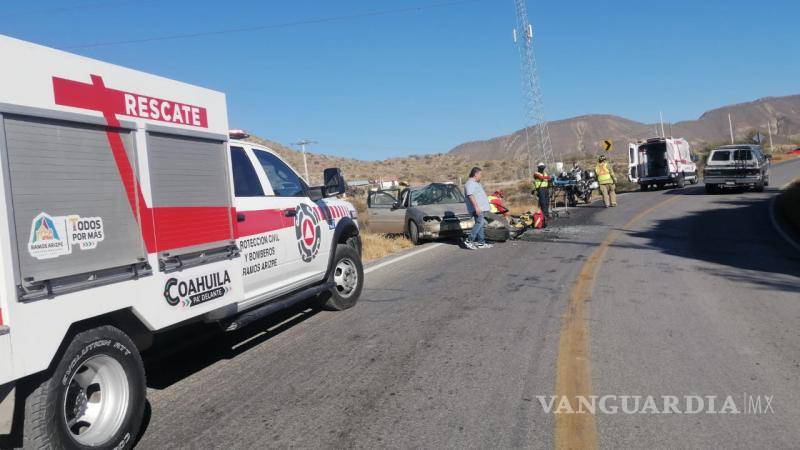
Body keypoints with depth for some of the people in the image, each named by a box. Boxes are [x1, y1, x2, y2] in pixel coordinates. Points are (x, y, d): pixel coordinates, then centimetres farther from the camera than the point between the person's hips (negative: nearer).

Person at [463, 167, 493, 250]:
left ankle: (481, 243, 12)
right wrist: (476, 207, -28)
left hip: (480, 207, 11)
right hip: (477, 208, -11)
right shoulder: (470, 183, -12)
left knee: (480, 224, 9)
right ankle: (469, 240, -16)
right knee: (479, 223, -17)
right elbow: (470, 196, -23)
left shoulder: (475, 183, 23)